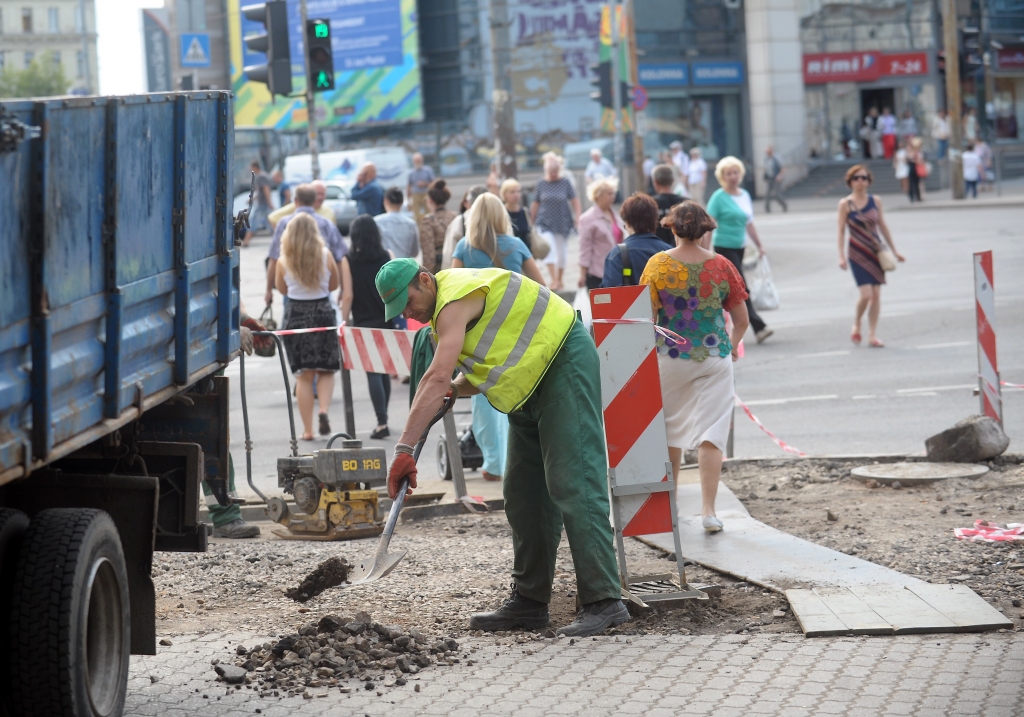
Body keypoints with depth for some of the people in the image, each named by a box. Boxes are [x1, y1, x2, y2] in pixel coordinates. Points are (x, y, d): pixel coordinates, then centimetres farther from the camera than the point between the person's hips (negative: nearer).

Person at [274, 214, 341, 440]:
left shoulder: (284, 262, -7)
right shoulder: (326, 256, -5)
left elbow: (282, 289, 8)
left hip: (296, 315, 0)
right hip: (323, 313, 0)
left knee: (303, 375, 7)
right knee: (326, 370, 12)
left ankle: (307, 429, 7)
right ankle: (324, 410, -14)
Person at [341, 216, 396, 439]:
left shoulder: (349, 261, -7)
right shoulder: (387, 256, 0)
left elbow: (348, 296, -9)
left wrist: (344, 323, 0)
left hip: (363, 322, -3)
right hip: (386, 320, 3)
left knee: (372, 371, -2)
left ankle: (382, 421, -13)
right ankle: (382, 418, 23)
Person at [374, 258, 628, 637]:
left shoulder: (455, 301, -20)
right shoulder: (447, 307, 13)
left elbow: (437, 378, -31)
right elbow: (485, 370, 18)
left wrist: (404, 448, -34)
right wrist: (454, 391, -3)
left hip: (566, 364, -11)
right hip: (532, 383, 11)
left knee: (573, 485, -17)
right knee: (523, 493, 9)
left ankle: (603, 601, -21)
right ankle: (529, 600, 13)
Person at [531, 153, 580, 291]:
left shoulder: (565, 183, -1)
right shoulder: (541, 184, -1)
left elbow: (574, 200, 0)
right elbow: (535, 204, 6)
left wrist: (577, 217, -9)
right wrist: (532, 221, 9)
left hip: (563, 222, 1)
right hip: (545, 222, -1)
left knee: (562, 251, 9)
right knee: (549, 249, -14)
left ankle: (559, 280, 22)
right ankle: (554, 280, -16)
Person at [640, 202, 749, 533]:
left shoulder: (658, 265, -8)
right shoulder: (721, 266, -4)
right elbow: (741, 319, 1)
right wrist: (732, 346, 20)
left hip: (669, 357, 0)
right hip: (714, 357, 0)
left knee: (669, 429, 17)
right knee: (711, 431, 0)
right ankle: (708, 509, -7)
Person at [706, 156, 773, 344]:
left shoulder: (745, 195, 11)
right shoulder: (719, 197, -10)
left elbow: (749, 223, 18)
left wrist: (759, 245, 17)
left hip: (739, 247, 7)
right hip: (724, 247, -7)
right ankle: (758, 328, -14)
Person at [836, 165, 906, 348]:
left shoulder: (875, 201, 5)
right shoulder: (845, 204, -4)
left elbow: (882, 226, 12)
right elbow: (841, 231, -3)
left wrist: (894, 250, 13)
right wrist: (841, 256, -10)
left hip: (876, 251, 4)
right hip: (858, 254, -4)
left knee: (876, 295, 1)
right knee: (866, 294, -13)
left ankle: (872, 335, 9)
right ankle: (856, 324, 15)